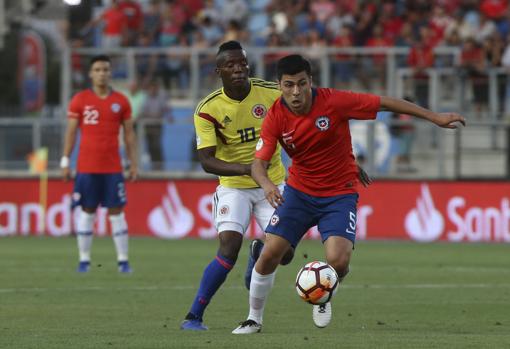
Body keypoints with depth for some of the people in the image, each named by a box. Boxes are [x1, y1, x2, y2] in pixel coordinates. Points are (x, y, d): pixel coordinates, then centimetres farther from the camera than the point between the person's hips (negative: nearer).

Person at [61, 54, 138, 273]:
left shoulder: (121, 102, 6)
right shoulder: (80, 100, 3)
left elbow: (129, 134, 9)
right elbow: (71, 132, 4)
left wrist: (133, 163, 4)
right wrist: (65, 161, -2)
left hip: (113, 168, 1)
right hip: (86, 167, -1)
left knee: (117, 212, -1)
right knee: (87, 211, 1)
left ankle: (123, 260, 1)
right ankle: (84, 260, 7)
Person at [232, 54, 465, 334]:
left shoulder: (334, 101, -20)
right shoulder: (275, 117, -13)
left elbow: (385, 103, -12)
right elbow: (259, 163, -15)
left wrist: (434, 117, -11)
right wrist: (267, 185, -39)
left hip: (339, 194, -2)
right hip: (299, 192, 2)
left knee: (338, 262, -21)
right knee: (270, 254, -9)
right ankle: (254, 318, 14)